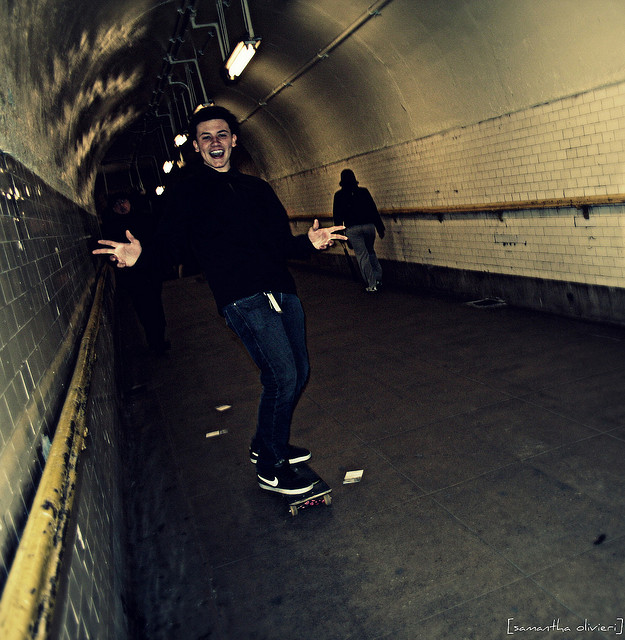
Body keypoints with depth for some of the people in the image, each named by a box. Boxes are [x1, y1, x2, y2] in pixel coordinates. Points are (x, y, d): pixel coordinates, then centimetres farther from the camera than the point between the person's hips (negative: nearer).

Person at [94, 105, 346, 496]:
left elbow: (282, 243, 18)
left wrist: (310, 242, -2)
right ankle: (270, 468, 6)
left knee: (298, 373, 11)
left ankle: (268, 444, 33)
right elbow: (172, 247, 0)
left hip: (282, 291, 7)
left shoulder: (257, 188, 20)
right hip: (242, 299, -6)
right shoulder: (191, 192, 6)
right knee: (282, 376, -13)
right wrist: (141, 255, -20)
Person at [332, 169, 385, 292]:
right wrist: (380, 227, 9)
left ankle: (372, 285, 1)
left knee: (362, 256, 2)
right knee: (370, 252, 22)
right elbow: (374, 210, 4)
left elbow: (337, 216, 2)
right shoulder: (363, 191, 5)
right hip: (368, 226, 2)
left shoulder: (339, 195, 2)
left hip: (352, 229, -2)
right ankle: (378, 277, 17)